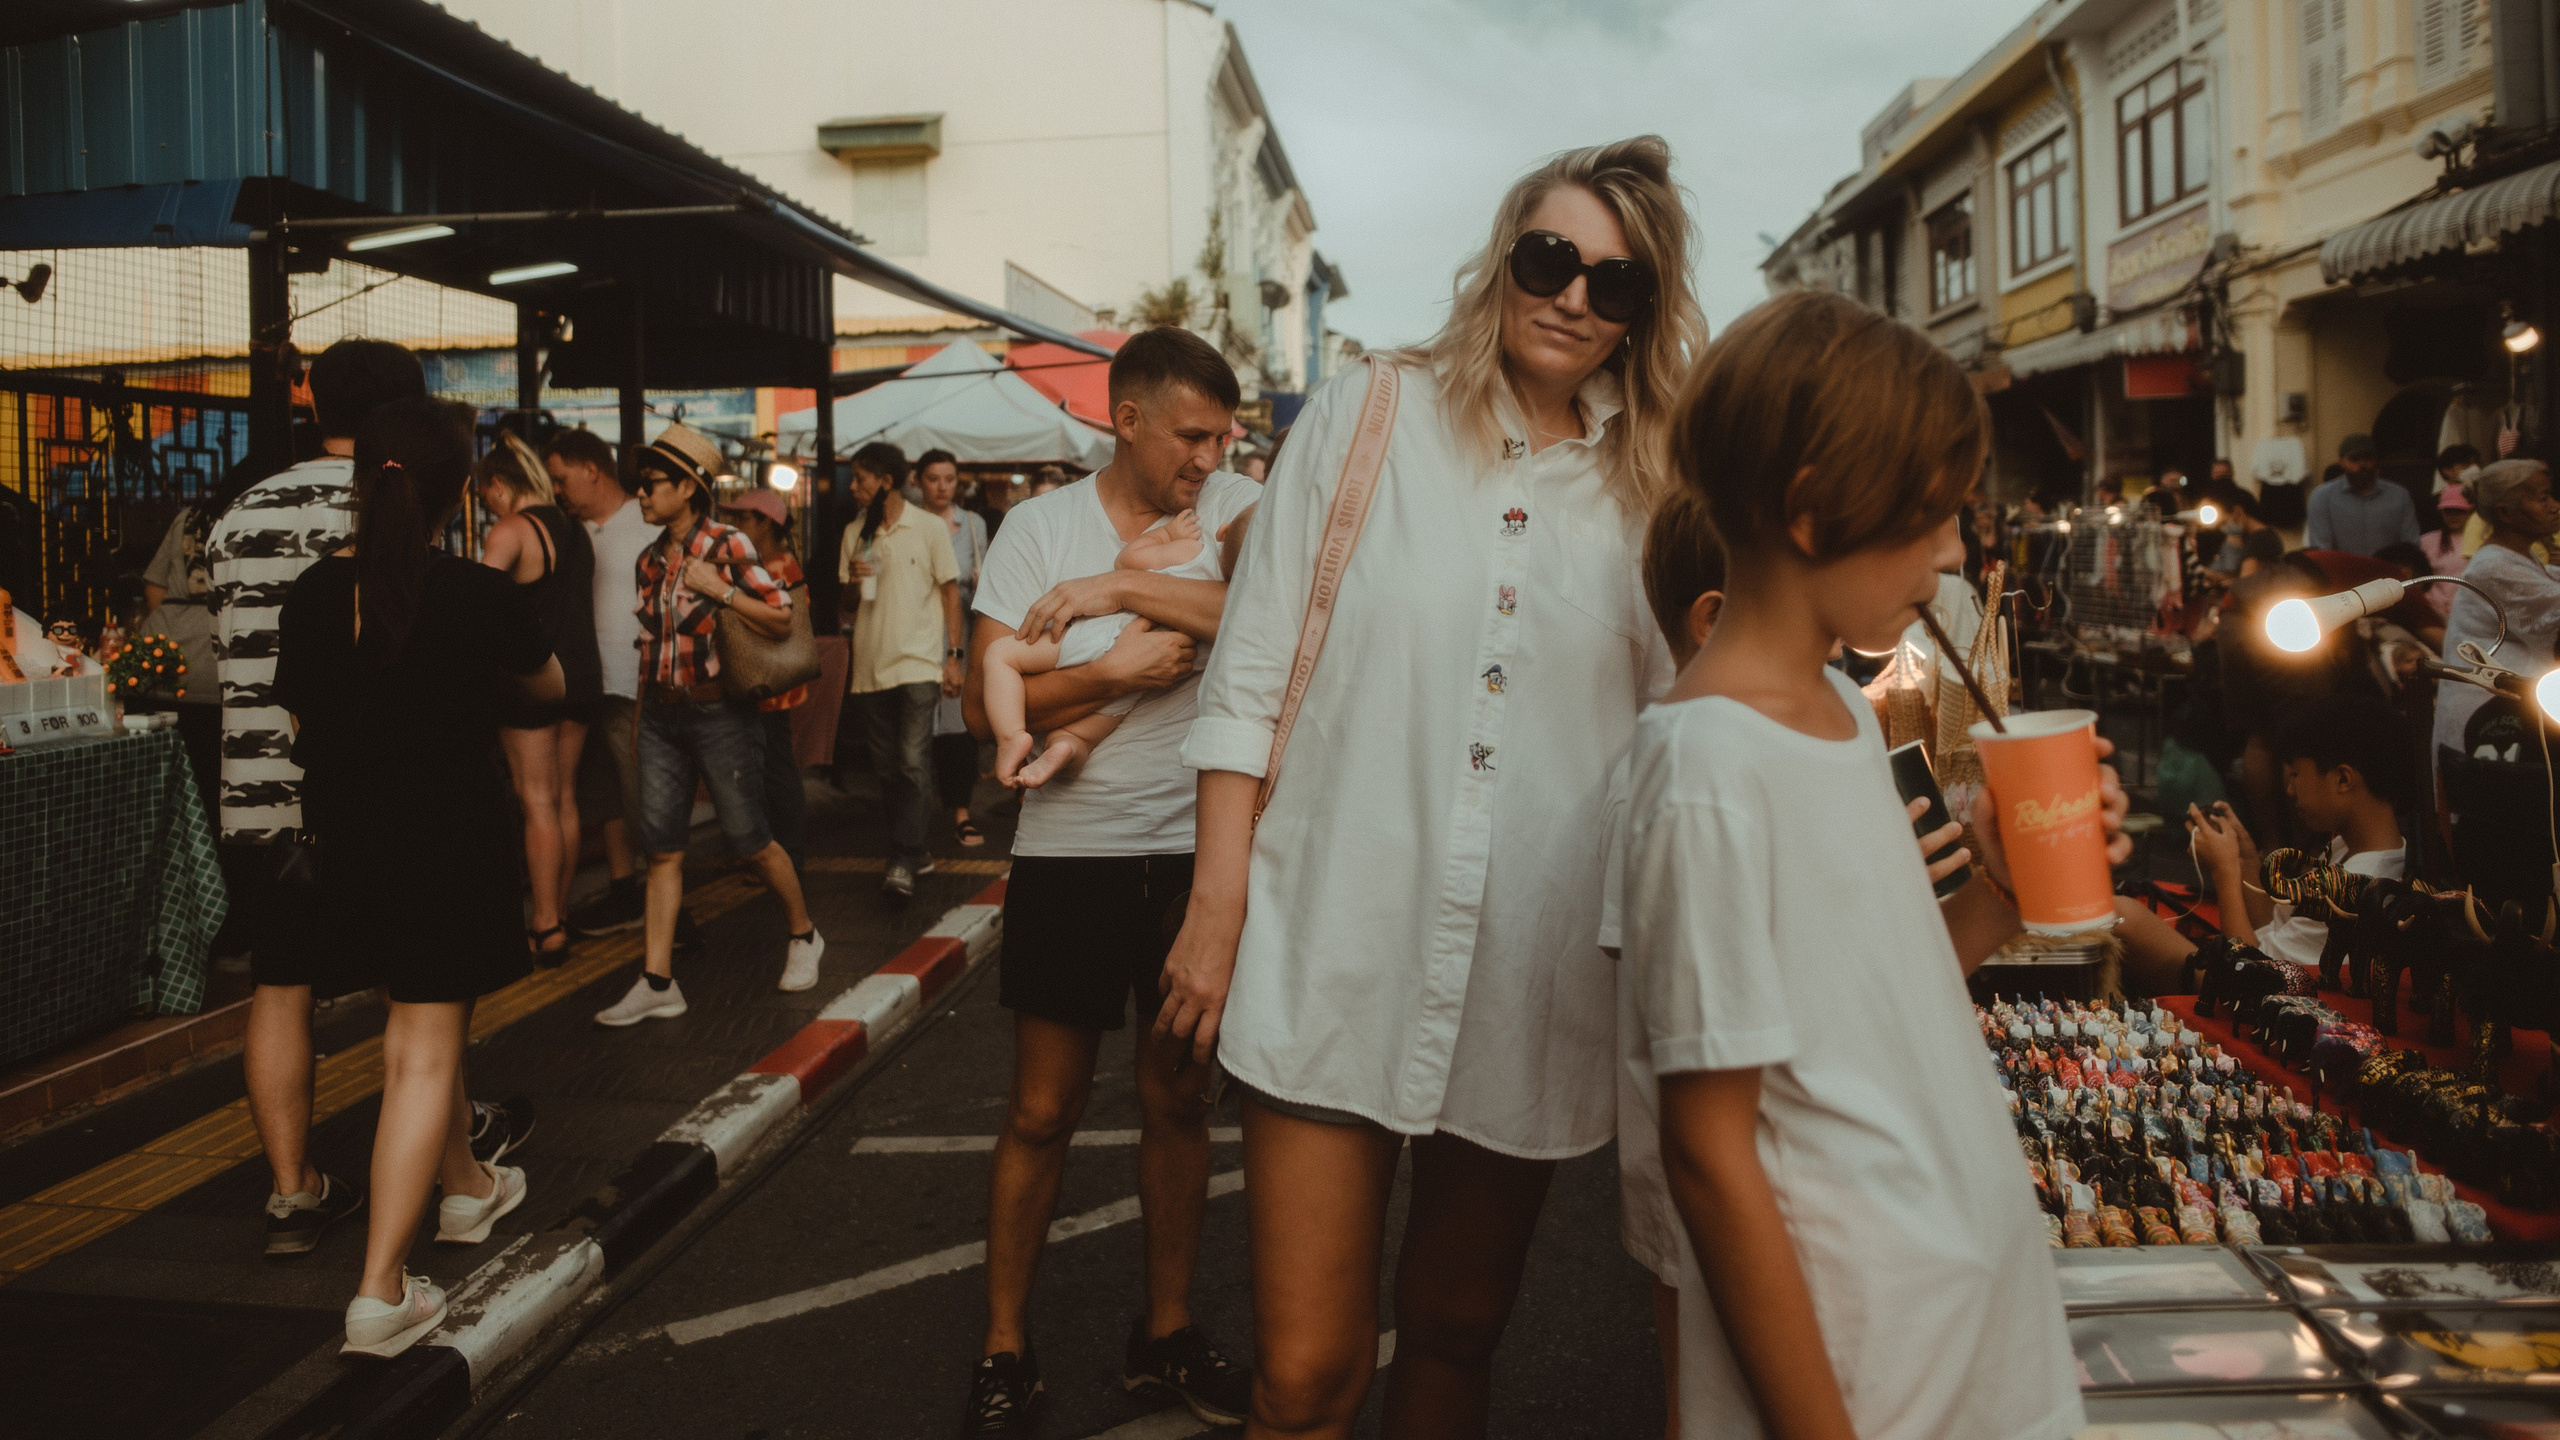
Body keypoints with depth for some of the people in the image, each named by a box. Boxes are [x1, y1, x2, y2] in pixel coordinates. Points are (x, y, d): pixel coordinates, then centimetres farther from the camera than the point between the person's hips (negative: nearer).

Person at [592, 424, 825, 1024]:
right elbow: (650, 643, 15)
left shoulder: (728, 545, -9)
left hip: (719, 711, -6)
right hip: (660, 714, 6)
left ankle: (804, 935, 26)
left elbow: (782, 619, -12)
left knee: (748, 839, 2)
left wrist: (717, 590, -20)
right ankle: (657, 981, 3)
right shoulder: (651, 559, 10)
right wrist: (638, 717, 15)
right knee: (660, 846, 1)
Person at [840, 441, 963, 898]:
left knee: (913, 764, -15)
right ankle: (913, 851, 21)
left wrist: (954, 655, -4)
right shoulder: (854, 533, 11)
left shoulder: (929, 528, -1)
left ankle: (903, 864, -16)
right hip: (870, 666, 5)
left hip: (919, 663, -5)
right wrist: (851, 579, -7)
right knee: (887, 769, 9)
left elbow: (950, 590, 2)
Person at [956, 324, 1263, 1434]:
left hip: (1195, 849, 1)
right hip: (1070, 852, -1)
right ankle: (1004, 1350, 23)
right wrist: (1119, 671, -18)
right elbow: (984, 705, -7)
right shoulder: (1040, 526, -1)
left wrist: (1120, 588, -20)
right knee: (1043, 1112, 7)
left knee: (1177, 1099, 14)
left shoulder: (1236, 508, 0)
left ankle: (1166, 1333, 31)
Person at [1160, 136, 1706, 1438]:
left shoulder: (1648, 489, 7)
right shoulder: (1366, 418, 2)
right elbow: (1248, 680, 1)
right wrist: (1217, 908, -5)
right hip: (1336, 951, -2)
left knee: (1458, 1335, 18)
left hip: (1535, 975, 3)